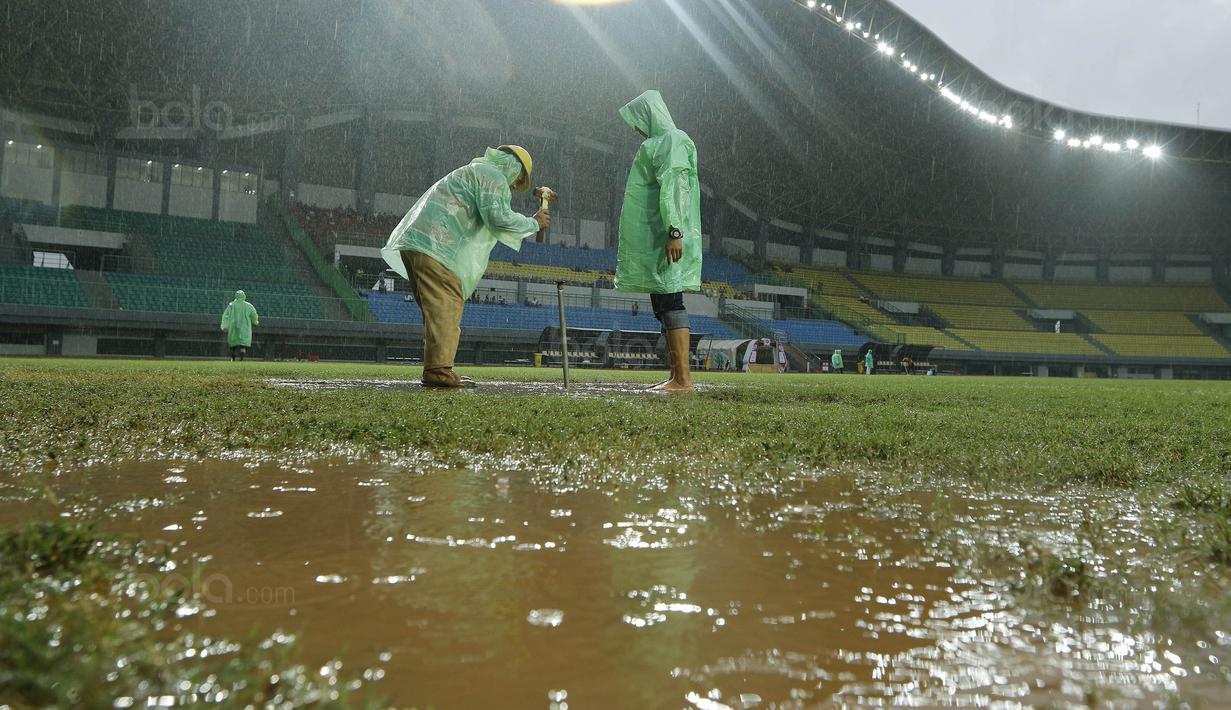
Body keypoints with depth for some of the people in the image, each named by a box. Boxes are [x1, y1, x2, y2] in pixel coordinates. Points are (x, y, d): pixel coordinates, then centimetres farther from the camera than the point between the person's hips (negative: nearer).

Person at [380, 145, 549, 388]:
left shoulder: (469, 172, 34)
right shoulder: (493, 177, 2)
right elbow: (498, 217, -14)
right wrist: (534, 223, 0)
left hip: (413, 243, 10)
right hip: (435, 248, -10)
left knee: (438, 311, 11)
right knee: (446, 307, -11)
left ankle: (436, 370, 12)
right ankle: (439, 371, -15)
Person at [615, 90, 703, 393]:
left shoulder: (672, 140, -6)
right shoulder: (655, 144, 24)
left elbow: (674, 188, -18)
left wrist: (674, 232, -26)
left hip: (666, 239, -10)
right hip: (652, 240, 10)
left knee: (670, 302, -14)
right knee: (662, 305, 7)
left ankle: (684, 378, -15)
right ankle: (675, 375, 10)